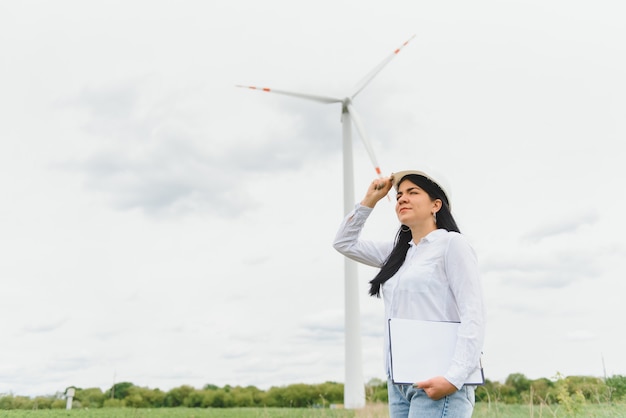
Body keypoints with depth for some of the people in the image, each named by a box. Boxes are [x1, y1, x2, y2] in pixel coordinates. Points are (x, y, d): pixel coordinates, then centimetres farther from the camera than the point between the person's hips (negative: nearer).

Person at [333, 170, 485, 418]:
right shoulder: (399, 252, 17)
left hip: (437, 383, -7)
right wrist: (369, 200, 16)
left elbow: (473, 316, -12)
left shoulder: (452, 243, -3)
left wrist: (454, 378, -22)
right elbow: (344, 243, 25)